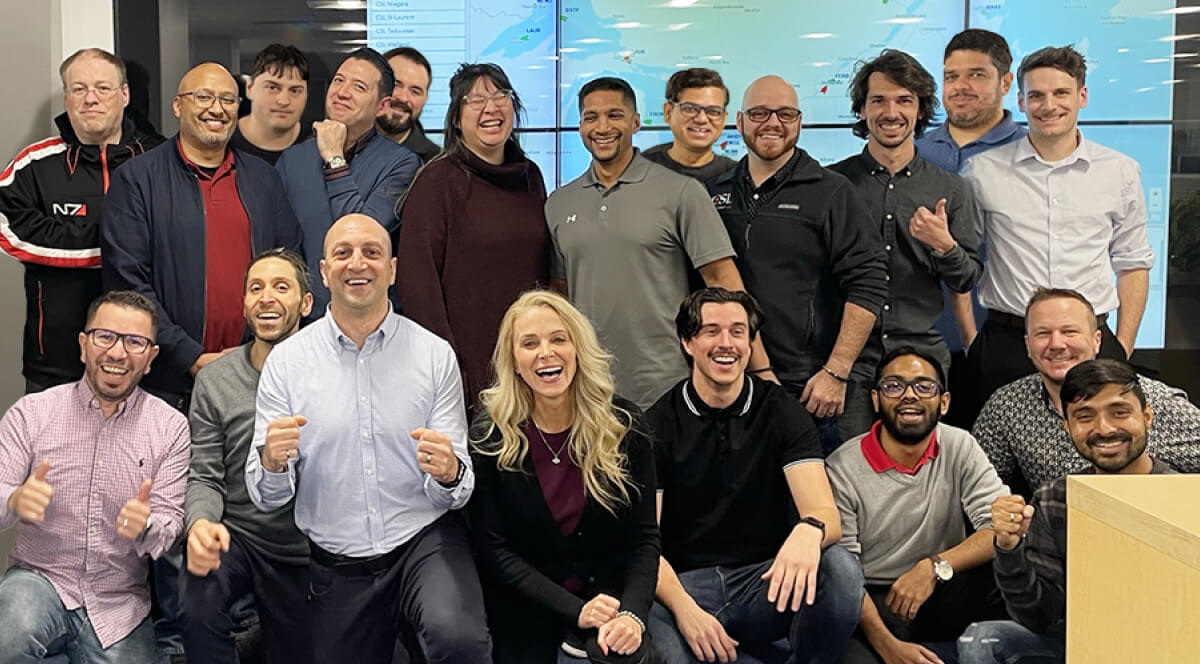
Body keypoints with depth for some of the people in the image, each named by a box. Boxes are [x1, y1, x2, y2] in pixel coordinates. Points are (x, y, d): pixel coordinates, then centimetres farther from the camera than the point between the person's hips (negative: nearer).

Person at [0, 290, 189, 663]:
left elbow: (170, 525, -4)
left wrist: (145, 528, -27)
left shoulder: (170, 427, -1)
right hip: (39, 577, -2)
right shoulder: (31, 413, -1)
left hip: (120, 604, 2)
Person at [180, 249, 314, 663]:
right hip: (235, 537, 0)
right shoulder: (214, 381, -4)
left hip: (306, 552, 0)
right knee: (196, 606, -30)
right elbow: (205, 477, -5)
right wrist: (200, 522, -24)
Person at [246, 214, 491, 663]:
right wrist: (271, 463, -23)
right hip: (336, 565, 2)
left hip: (424, 540, -2)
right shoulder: (286, 361, -1)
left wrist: (448, 474, -26)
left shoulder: (435, 355, -3)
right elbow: (266, 499, -1)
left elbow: (458, 490, -2)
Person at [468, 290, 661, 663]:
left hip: (608, 600, 0)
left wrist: (633, 614, -22)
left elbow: (643, 537, -4)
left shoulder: (625, 426, -3)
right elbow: (494, 550, -8)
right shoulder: (489, 436, -7)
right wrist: (576, 611, -19)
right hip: (526, 614, 0)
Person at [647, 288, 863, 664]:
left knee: (840, 570, -30)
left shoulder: (783, 414, 1)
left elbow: (827, 514, -11)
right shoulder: (657, 425, -1)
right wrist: (684, 608, -25)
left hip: (766, 578, 1)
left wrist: (809, 531, -37)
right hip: (686, 582, -1)